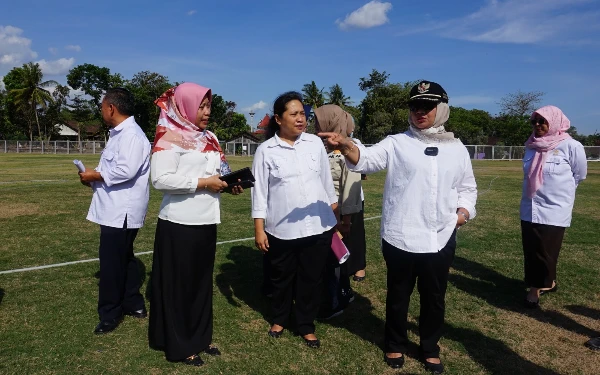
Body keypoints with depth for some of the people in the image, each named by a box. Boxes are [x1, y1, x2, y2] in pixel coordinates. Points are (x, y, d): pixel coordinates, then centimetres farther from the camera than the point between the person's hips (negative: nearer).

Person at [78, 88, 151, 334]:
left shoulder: (132, 135, -18)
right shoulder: (119, 134, 16)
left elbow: (125, 171, -28)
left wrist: (96, 175, -15)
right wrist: (95, 180, 4)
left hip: (122, 212, -11)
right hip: (115, 210, 11)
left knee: (111, 263, 0)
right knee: (124, 259, 18)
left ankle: (109, 314, 14)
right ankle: (133, 304, 31)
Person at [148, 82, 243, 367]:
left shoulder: (208, 138, 14)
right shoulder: (170, 137, -10)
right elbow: (161, 179, -19)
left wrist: (228, 183, -1)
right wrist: (203, 183, -19)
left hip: (206, 221, 8)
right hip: (180, 223, -7)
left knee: (202, 280, 16)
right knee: (179, 284, 6)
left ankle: (200, 337, 31)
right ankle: (179, 346, 21)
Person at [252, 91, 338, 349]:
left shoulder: (315, 143, 3)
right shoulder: (266, 151, -4)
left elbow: (326, 180, 11)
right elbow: (260, 191, -3)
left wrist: (334, 210, 14)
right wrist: (259, 229, -5)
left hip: (318, 226, 2)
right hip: (282, 229, -1)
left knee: (312, 278, 11)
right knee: (282, 278, 16)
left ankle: (306, 326, 31)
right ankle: (280, 319, 40)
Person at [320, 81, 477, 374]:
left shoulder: (457, 148, 8)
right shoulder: (396, 143, -2)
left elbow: (467, 187, 19)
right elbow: (367, 159, -19)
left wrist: (464, 211, 0)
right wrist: (346, 146, -39)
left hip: (441, 239, 3)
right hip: (400, 238, -2)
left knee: (434, 297, 16)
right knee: (398, 295, 13)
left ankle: (430, 349, 38)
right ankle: (395, 345, 36)